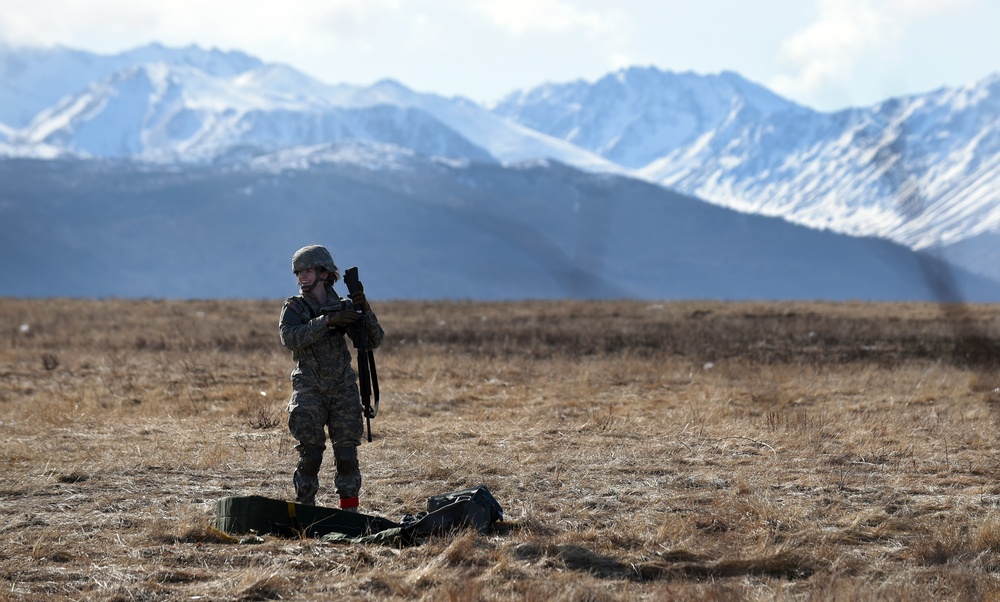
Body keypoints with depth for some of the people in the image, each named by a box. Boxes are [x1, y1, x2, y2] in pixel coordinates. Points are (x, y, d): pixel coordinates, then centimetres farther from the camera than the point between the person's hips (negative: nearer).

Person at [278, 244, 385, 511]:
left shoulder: (343, 306, 5)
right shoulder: (294, 307, -1)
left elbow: (373, 340, 0)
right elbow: (290, 338, -20)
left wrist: (364, 310, -16)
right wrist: (326, 321, -28)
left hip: (343, 389, 2)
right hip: (309, 391, -2)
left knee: (347, 453, 0)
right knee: (310, 454, -5)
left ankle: (349, 510, 8)